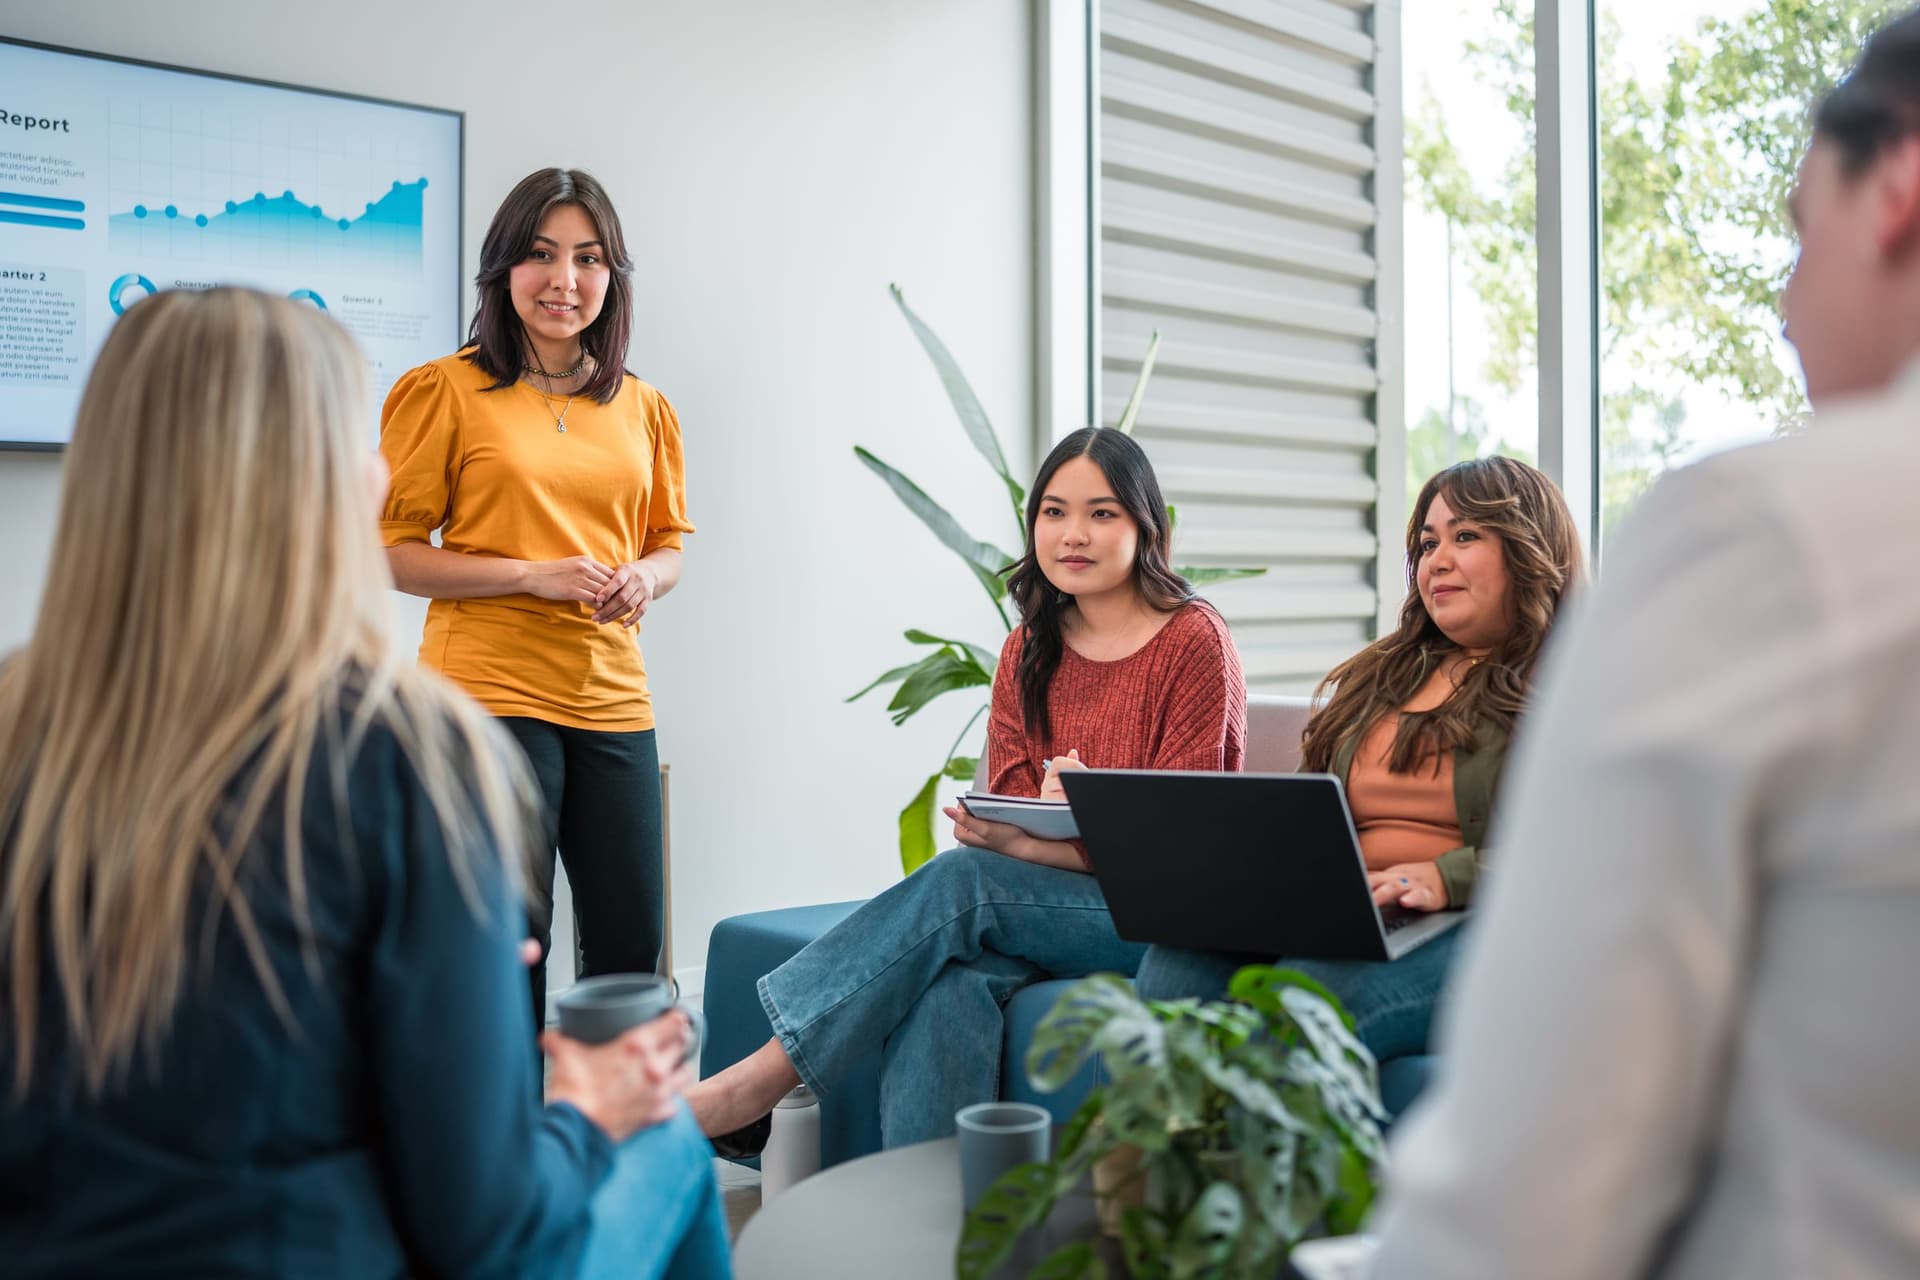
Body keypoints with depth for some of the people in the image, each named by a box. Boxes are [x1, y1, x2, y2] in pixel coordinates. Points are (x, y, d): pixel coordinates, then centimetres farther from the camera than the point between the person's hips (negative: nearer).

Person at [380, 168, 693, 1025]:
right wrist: (535, 575, -15)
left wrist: (644, 577, -3)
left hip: (611, 696, 5)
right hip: (490, 689, -4)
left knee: (630, 952, 10)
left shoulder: (644, 409, 11)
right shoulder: (445, 391, -2)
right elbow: (390, 551, -4)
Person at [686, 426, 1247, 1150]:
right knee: (949, 981, -31)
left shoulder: (1194, 642, -4)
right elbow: (1011, 813, 7)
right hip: (1045, 906, 5)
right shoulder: (1027, 653, 13)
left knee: (962, 878, -29)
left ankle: (751, 1088, -25)